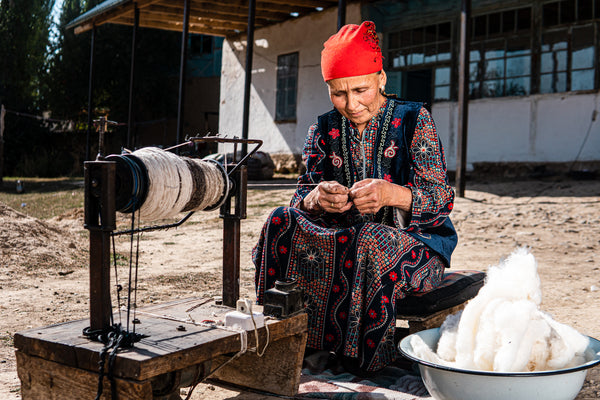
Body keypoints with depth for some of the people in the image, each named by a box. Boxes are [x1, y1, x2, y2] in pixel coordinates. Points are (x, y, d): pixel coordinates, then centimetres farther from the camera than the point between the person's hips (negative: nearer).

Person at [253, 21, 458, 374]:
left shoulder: (414, 120, -3)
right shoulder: (324, 130, 8)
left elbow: (442, 199, -11)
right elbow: (303, 197, -1)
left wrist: (391, 194, -33)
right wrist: (317, 199, -28)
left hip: (417, 243, -3)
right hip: (345, 238, 4)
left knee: (372, 241, -37)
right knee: (282, 223, -21)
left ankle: (365, 360, -17)